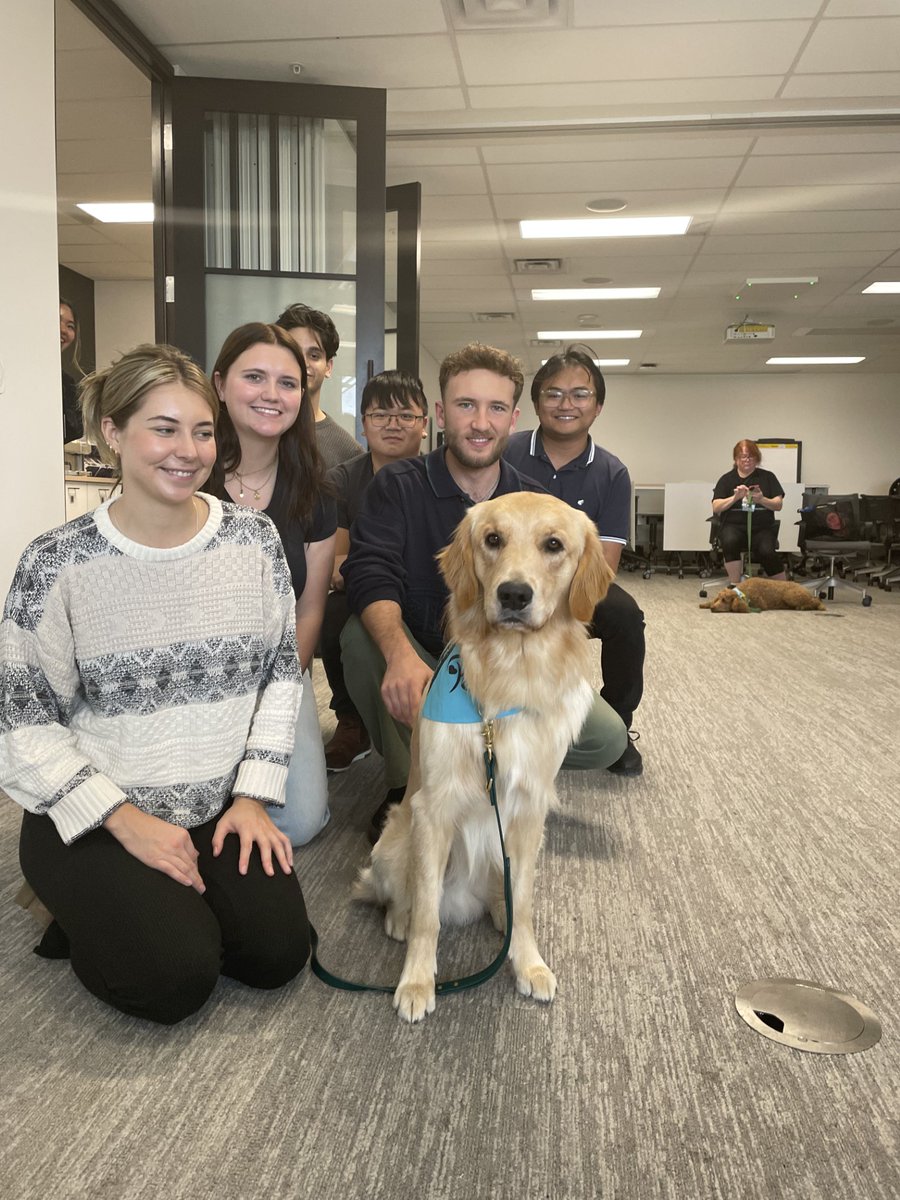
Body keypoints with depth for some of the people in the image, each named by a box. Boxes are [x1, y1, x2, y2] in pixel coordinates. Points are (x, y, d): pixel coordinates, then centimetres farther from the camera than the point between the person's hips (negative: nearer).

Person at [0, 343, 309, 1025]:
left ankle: (168, 905, 18)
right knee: (176, 979, -18)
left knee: (279, 953, -10)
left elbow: (281, 673, 3)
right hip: (90, 819, -3)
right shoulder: (57, 563, -11)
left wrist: (253, 794, -5)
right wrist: (125, 819, -16)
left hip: (221, 809, 3)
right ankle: (92, 911, 14)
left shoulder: (254, 539, -2)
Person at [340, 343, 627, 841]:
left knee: (606, 738, -18)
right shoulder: (397, 486, -8)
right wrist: (401, 654, -44)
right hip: (417, 668, -1)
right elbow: (371, 576, -24)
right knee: (361, 635, -33)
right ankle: (406, 784, -13)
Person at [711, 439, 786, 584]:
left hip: (762, 527, 0)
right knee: (730, 541, -35)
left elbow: (778, 505, 5)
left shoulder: (767, 477, 12)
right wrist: (735, 497, -15)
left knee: (767, 551, -31)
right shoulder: (727, 479, 11)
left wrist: (762, 500, -15)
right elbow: (716, 508, 1)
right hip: (734, 525, 0)